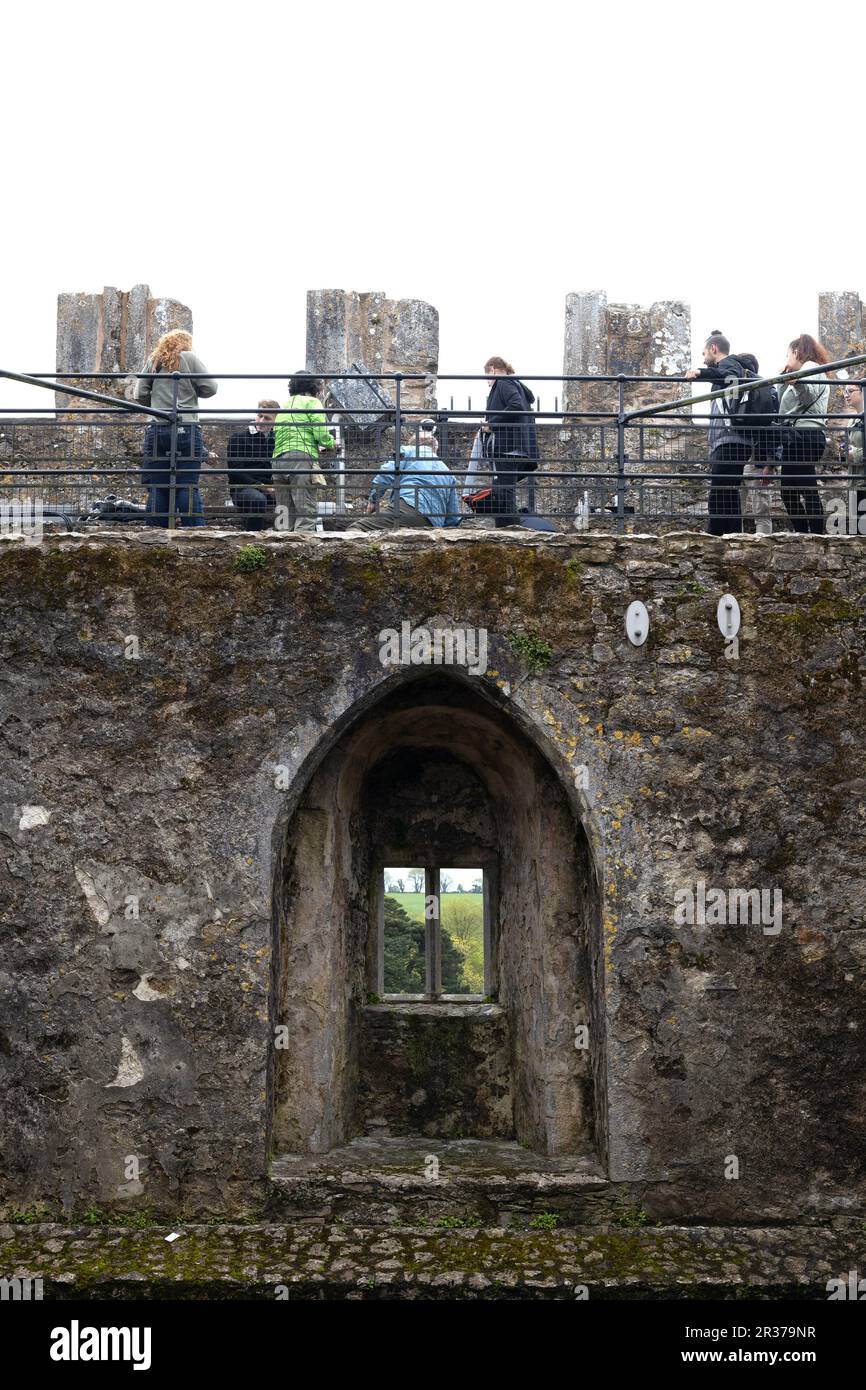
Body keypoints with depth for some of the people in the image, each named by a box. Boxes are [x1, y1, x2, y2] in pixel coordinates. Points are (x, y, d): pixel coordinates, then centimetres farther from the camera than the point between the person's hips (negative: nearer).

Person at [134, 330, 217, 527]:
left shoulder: (153, 361, 13)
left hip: (156, 430, 3)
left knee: (157, 488, 3)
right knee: (188, 486, -4)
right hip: (186, 429, -3)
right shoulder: (189, 358, 4)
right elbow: (210, 388, 2)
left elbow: (139, 395, 9)